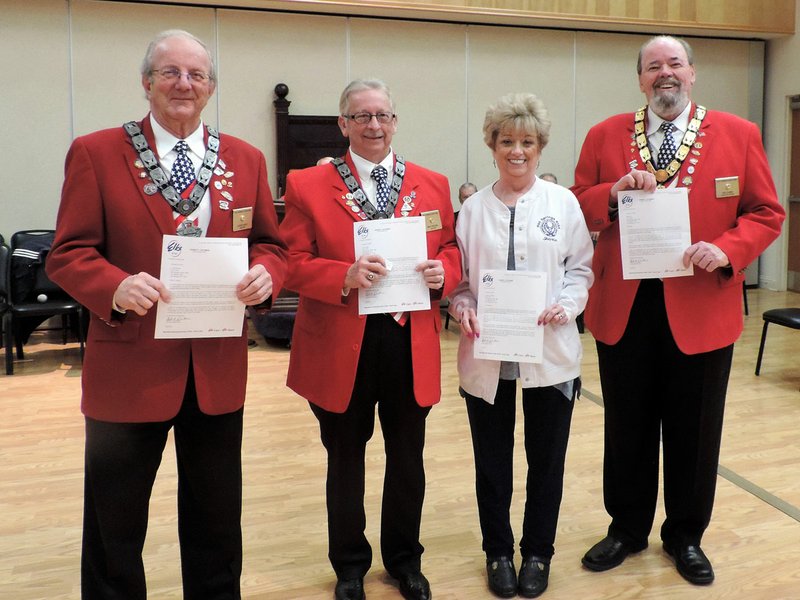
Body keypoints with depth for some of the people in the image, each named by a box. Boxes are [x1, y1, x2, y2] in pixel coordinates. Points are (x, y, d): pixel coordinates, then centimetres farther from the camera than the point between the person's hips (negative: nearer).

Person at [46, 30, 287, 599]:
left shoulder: (245, 160, 7)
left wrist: (264, 273, -13)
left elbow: (272, 245, 10)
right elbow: (68, 254, -4)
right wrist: (117, 287, -25)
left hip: (219, 369, 3)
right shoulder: (95, 152, -3)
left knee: (217, 522, 19)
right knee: (115, 528, 13)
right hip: (129, 366, -2)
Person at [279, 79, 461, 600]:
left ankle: (405, 558, 37)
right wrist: (344, 277, -23)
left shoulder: (433, 185, 7)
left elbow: (451, 253, 11)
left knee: (408, 458, 14)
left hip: (411, 345, 2)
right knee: (346, 460, 14)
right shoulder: (308, 185, -1)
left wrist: (442, 272, -11)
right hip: (340, 348, -2)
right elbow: (294, 265, -6)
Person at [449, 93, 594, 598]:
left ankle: (538, 553, 32)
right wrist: (463, 308, -12)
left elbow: (581, 269, 3)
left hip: (550, 353, 0)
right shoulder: (474, 208, 4)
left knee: (547, 460, 12)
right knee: (492, 461, 12)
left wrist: (566, 305, -14)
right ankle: (498, 551, 32)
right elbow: (458, 274, 7)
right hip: (486, 356, 1)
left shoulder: (563, 202, 2)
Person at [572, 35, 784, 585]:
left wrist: (727, 250, -16)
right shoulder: (605, 136, 4)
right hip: (623, 308, 1)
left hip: (702, 309, 0)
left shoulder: (738, 135, 2)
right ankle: (627, 529, 34)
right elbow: (578, 207, 3)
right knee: (628, 430, 14)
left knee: (694, 432, 12)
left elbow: (766, 212, 2)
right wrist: (614, 192, -16)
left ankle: (686, 536, 34)